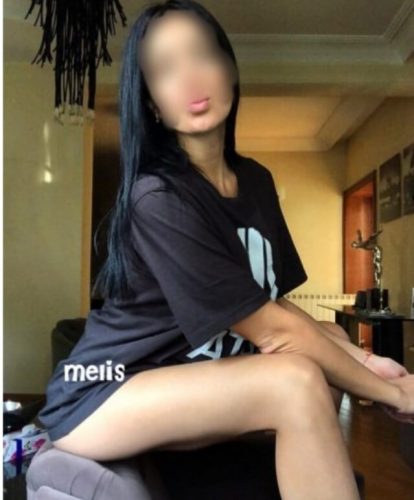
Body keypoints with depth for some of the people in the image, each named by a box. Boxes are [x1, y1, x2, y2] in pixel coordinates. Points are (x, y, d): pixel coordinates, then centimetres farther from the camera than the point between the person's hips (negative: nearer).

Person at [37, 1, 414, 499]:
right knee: (297, 382, -27)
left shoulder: (255, 180, 1)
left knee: (333, 342, -2)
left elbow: (274, 305, 3)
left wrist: (363, 358, -9)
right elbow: (273, 331, -24)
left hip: (179, 375, 8)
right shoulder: (157, 198, -24)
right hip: (99, 396, -7)